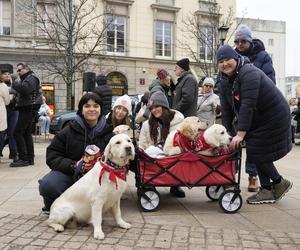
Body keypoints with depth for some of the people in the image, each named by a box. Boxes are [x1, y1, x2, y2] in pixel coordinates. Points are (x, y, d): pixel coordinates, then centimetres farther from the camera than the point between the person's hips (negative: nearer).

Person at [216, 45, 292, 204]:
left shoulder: (248, 73, -26)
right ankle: (267, 191, 19)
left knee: (258, 153, -6)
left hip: (273, 117, -8)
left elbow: (248, 104, -33)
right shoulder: (224, 82, 1)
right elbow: (226, 110, -1)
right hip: (255, 120, 9)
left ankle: (279, 183, 16)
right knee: (256, 154, 8)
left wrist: (240, 134, -37)